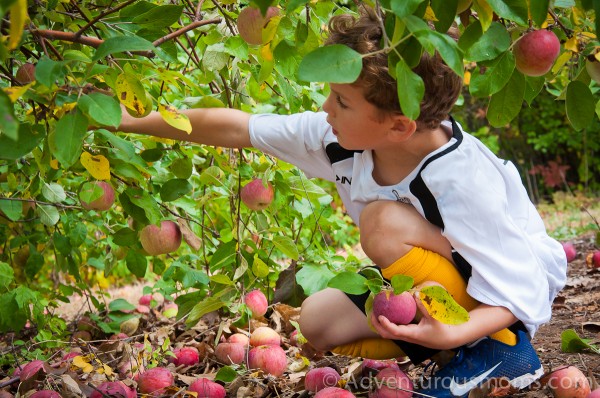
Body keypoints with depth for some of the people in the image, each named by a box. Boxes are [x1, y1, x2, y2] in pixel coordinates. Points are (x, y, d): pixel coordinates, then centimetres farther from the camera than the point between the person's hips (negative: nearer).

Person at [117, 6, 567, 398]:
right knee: (319, 321, -3)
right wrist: (132, 122, -5)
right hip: (437, 284, 7)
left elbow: (516, 295, -30)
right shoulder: (341, 137, -15)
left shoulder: (462, 181, -34)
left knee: (385, 221, -30)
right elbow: (235, 127, -8)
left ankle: (502, 348, -15)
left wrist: (453, 334, -49)